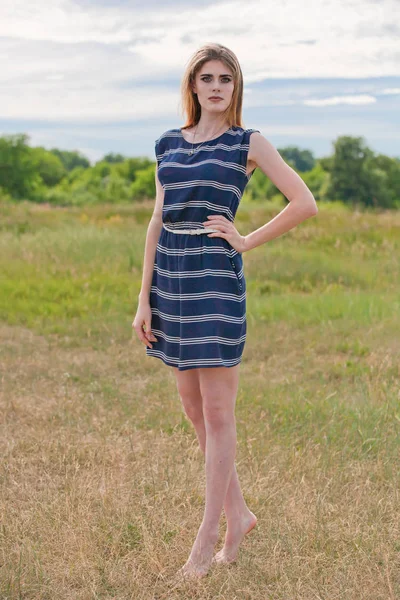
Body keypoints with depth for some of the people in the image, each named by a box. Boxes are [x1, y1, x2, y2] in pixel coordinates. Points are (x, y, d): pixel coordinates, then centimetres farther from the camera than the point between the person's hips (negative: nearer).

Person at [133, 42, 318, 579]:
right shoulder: (168, 144, 12)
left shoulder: (249, 143, -1)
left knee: (216, 413, -1)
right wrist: (144, 300, 5)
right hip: (171, 277, 6)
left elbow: (305, 203, -6)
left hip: (216, 278, -5)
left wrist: (247, 242, -6)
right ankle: (238, 513, 26)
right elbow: (158, 222, 10)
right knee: (193, 409, 10)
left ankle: (207, 539, 9)